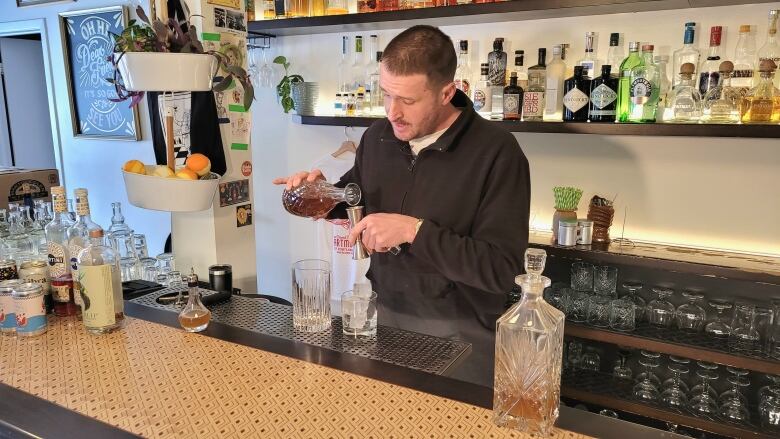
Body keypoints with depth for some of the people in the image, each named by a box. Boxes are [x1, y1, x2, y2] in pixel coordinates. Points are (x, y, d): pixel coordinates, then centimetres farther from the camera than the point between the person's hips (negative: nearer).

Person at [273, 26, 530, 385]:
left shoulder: (496, 152, -18)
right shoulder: (377, 136, 0)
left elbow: (502, 269, -22)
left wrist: (414, 231, -28)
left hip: (458, 334, -4)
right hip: (383, 316, 5)